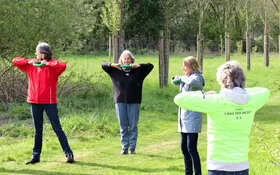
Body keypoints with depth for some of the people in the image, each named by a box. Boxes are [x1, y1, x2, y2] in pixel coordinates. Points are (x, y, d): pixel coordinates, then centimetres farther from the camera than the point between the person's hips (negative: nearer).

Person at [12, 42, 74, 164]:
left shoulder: (52, 65, -6)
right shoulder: (31, 66, 9)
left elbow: (63, 66, -26)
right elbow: (15, 61, 12)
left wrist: (47, 63, -22)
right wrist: (29, 61, -2)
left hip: (49, 102, -5)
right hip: (35, 102, 5)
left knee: (57, 128, -3)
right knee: (38, 130, 13)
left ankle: (69, 154, 1)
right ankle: (36, 155, 19)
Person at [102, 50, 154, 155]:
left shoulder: (138, 70, 4)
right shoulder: (116, 70, 8)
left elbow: (150, 66, 1)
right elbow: (103, 64, 12)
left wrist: (138, 65, -12)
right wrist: (113, 65, -8)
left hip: (134, 102, -1)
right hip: (120, 102, 1)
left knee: (133, 126, 3)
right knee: (123, 127, 5)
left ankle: (132, 148, 9)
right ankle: (124, 147, 10)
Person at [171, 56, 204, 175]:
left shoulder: (197, 78, -12)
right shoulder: (186, 78, 13)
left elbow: (192, 81, -35)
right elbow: (174, 81, 27)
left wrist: (182, 78, -15)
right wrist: (177, 78, 4)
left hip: (192, 118, -9)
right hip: (183, 117, 9)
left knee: (191, 148, -10)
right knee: (184, 148, 14)